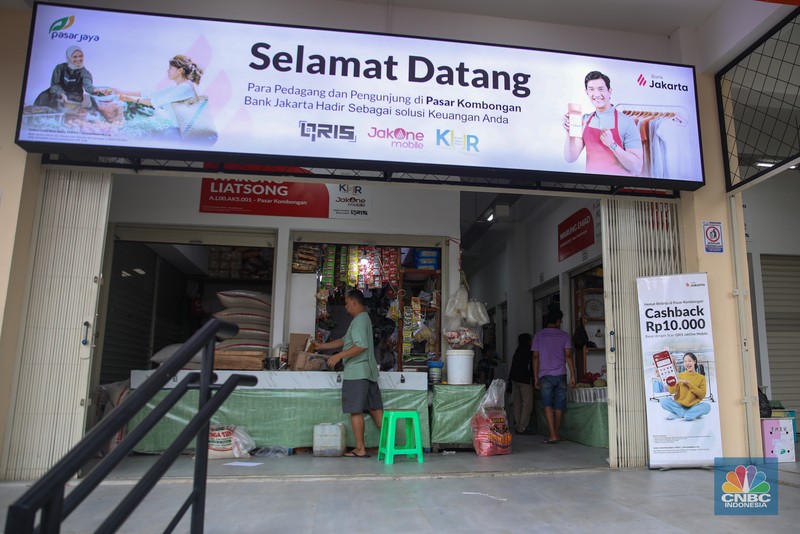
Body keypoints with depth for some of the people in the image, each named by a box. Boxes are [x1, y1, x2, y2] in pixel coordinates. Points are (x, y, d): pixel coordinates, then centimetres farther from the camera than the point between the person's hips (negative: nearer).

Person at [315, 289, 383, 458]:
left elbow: (361, 346, -24)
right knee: (375, 408, 9)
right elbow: (344, 341, 26)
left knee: (356, 410, -3)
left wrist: (339, 356, -20)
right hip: (368, 371, 10)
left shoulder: (359, 320, -12)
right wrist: (323, 346, 28)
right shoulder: (363, 318, 19)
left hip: (356, 372, -10)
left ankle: (360, 449, 2)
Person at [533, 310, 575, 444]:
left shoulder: (539, 335, 5)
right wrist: (573, 375, -1)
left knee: (547, 404, -3)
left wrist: (535, 377, 5)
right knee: (559, 405, 9)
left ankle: (552, 435, -14)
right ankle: (556, 434, 17)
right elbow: (568, 355, -3)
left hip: (545, 375, -1)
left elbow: (536, 357, 2)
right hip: (560, 375, 1)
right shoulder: (564, 335, 4)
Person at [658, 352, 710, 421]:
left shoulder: (701, 377, 6)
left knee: (707, 406, -31)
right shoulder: (679, 375, 7)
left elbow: (702, 395, -4)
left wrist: (690, 385, -13)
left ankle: (677, 414, -26)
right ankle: (692, 414, -21)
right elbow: (672, 392, -3)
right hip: (679, 405, 1)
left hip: (693, 406, 0)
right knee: (663, 400, -27)